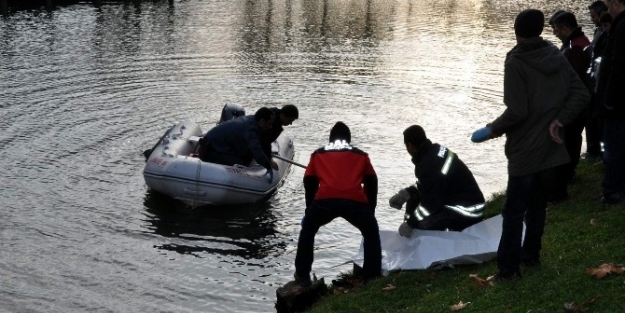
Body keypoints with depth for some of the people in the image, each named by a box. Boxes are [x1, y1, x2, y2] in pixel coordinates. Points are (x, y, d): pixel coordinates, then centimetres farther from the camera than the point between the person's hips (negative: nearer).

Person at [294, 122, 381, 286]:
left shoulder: (318, 154, 30)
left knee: (307, 231, 29)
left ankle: (302, 276, 25)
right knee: (372, 234, 27)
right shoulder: (361, 155, 31)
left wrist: (309, 211, 42)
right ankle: (373, 278, 20)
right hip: (355, 201, 0)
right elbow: (371, 183, 30)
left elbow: (310, 183, 31)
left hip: (324, 200, 0)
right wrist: (370, 210, 41)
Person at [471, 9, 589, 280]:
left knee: (514, 211, -1)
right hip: (550, 146, 6)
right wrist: (560, 120, -1)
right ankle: (531, 254, 27)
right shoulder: (558, 58, 4)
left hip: (525, 149, -6)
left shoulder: (516, 62, -15)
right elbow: (581, 94, 2)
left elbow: (517, 111, -20)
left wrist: (494, 129, -6)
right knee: (537, 203, 19)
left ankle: (508, 267, -1)